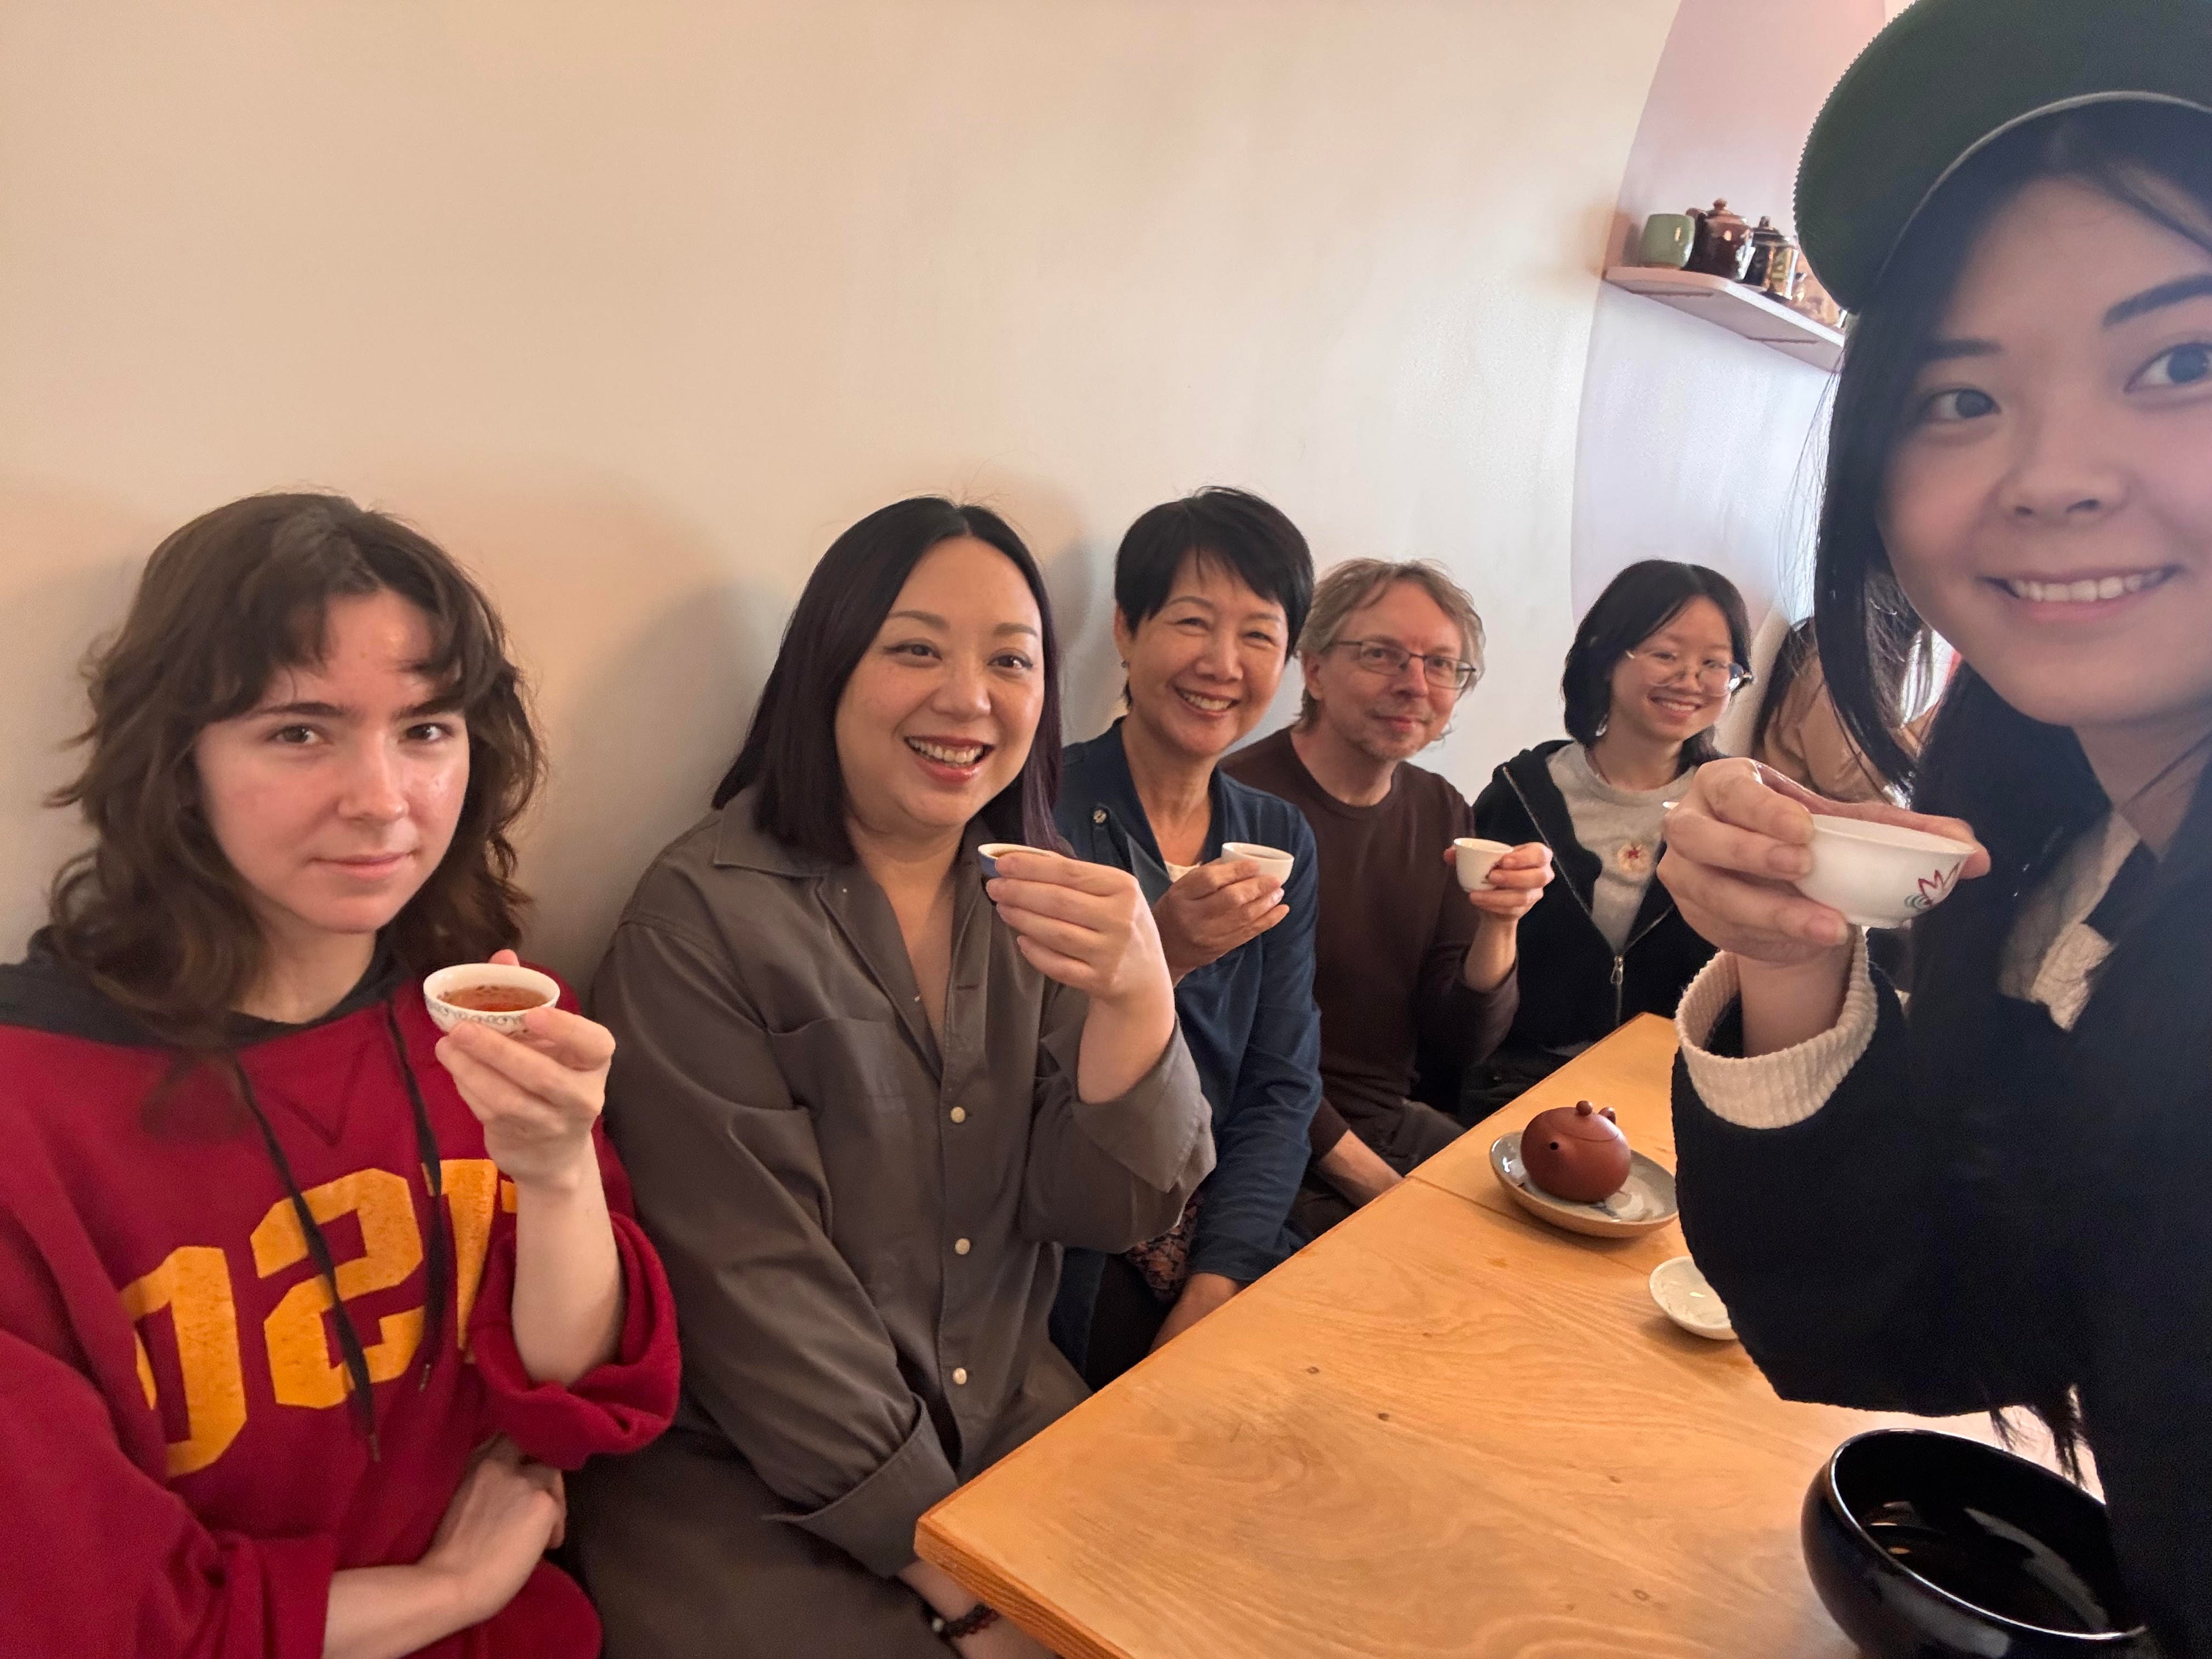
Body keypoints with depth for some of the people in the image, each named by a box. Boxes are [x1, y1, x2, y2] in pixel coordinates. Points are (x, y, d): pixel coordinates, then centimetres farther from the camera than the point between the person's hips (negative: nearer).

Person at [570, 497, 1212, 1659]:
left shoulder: (1035, 902, 0)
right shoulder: (707, 917, -15)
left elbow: (1108, 1212, -6)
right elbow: (757, 1289, -16)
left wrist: (1135, 998, -24)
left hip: (1009, 1421, 5)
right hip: (743, 1482, -4)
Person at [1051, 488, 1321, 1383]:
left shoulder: (1280, 839, 6)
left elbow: (1282, 1088, 4)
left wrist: (1212, 1291, -8)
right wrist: (1154, 957, -25)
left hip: (1225, 1238, 5)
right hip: (1064, 1253, -5)